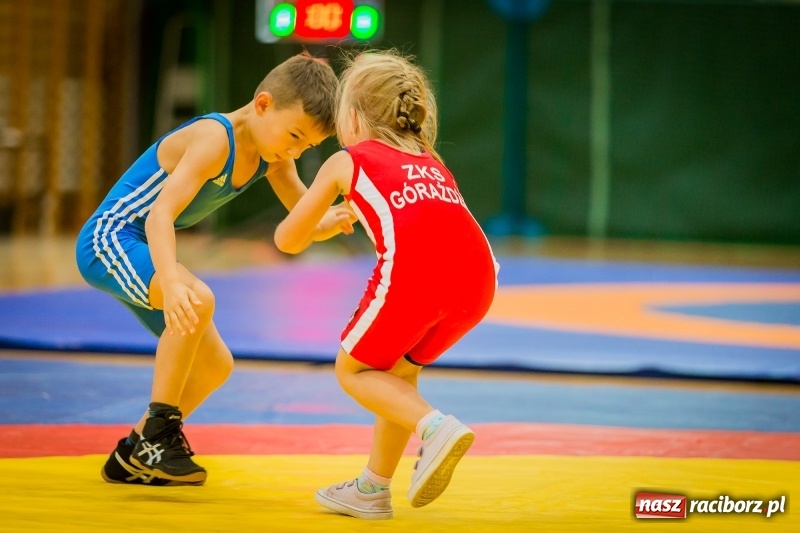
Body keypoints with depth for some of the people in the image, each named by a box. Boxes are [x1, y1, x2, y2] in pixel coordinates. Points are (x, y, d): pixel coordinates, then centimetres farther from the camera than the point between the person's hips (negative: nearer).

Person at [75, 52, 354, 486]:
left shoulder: (272, 154, 0)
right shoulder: (214, 140, -26)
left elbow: (309, 225, 3)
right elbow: (160, 214, -36)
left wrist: (336, 220, -22)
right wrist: (172, 282, -53)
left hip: (143, 253, 10)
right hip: (108, 239, -10)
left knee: (215, 366, 12)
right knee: (197, 300, -35)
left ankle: (132, 457, 25)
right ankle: (158, 430, -22)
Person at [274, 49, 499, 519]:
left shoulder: (346, 162, 22)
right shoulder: (431, 162, 34)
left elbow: (288, 241, 30)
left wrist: (319, 225, 52)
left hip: (414, 270, -5)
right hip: (478, 277, 5)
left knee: (353, 370, 16)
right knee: (399, 367, 27)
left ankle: (437, 427, -8)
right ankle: (374, 489, 29)